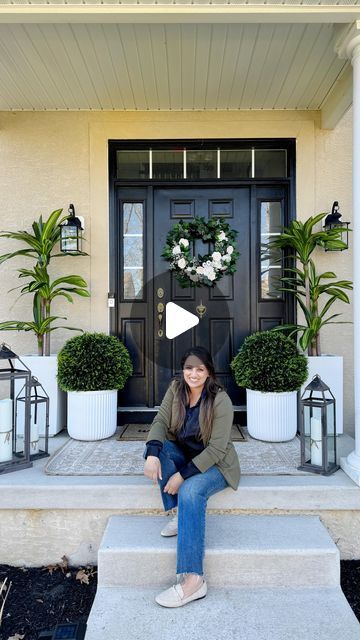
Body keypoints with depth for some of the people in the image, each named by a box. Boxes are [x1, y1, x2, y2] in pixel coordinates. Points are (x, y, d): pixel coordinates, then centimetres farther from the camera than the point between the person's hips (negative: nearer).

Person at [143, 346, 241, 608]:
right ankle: (178, 512, -11)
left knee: (191, 491, -34)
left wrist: (182, 475, -28)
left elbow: (216, 449, -24)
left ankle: (193, 580, -29)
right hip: (184, 455, 6)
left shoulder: (220, 400, -22)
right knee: (157, 449, -22)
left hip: (215, 464, -6)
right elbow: (161, 421, -12)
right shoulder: (176, 389, -7)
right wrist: (152, 454, -32)